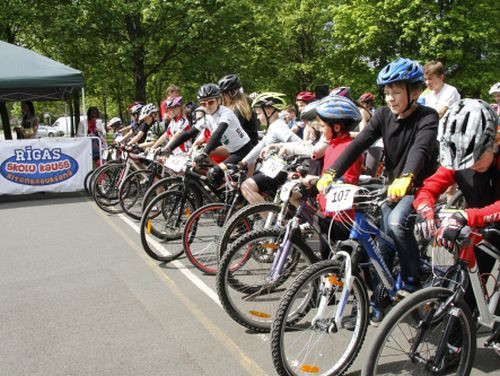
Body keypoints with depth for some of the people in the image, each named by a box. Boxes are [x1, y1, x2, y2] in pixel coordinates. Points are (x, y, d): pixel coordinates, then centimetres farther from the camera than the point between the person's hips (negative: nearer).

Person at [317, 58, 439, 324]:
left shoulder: (427, 117, -17)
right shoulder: (384, 115, -3)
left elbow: (420, 148, -37)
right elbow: (359, 144, -15)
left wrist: (405, 179, -57)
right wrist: (330, 173, -29)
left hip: (418, 187, -5)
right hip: (393, 188, 5)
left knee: (397, 221, -31)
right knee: (384, 244, 4)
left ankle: (412, 281, -12)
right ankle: (377, 301, 18)